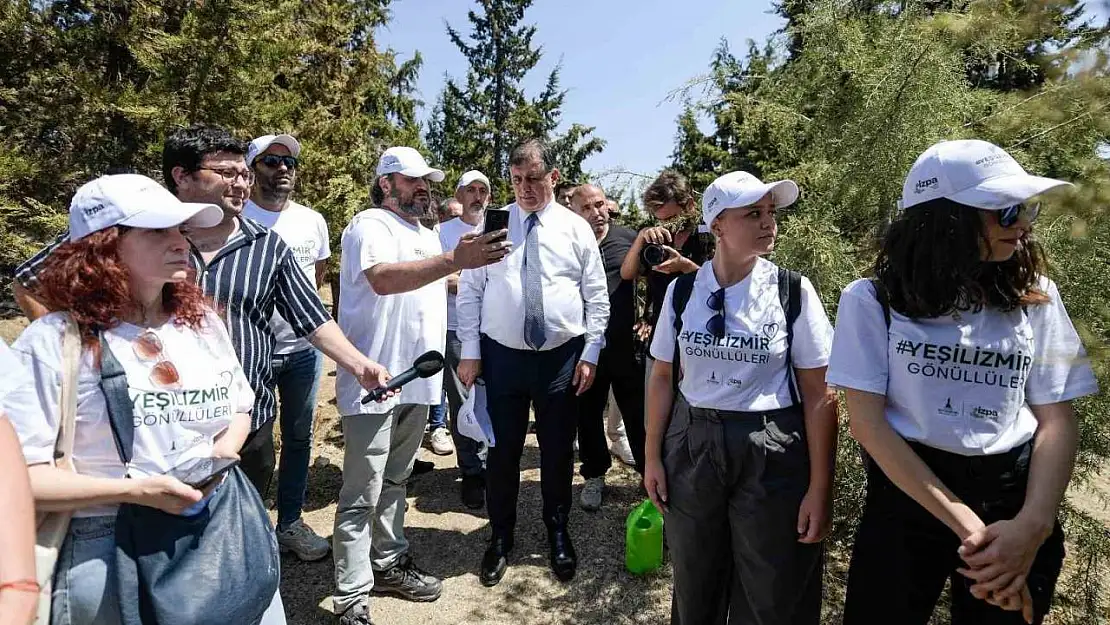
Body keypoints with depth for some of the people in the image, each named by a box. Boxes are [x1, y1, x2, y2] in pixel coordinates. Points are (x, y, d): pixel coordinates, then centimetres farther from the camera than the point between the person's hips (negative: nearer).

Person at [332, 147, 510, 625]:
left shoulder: (428, 236, 19)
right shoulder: (369, 225, -8)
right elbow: (383, 279, -29)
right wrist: (455, 260, -36)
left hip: (417, 379, 8)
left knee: (393, 481, 19)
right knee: (362, 494, -2)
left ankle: (388, 564, 32)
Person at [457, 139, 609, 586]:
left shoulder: (576, 228, 2)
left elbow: (597, 296, 4)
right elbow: (470, 291, 2)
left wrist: (590, 354, -2)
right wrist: (470, 352, -3)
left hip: (562, 357, 0)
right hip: (502, 356, 0)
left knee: (558, 450, 12)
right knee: (503, 450, 9)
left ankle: (557, 533, 34)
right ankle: (501, 537, 30)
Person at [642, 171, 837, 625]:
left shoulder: (793, 292, -8)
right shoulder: (682, 291, -2)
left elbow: (819, 393, -8)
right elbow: (663, 378, 4)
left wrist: (820, 487, -9)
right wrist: (653, 457, 4)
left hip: (771, 452, -2)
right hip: (691, 446, 2)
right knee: (694, 588, 20)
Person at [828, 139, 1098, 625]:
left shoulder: (1034, 296, 3)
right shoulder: (873, 299, -7)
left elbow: (1056, 419, 0)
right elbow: (867, 421, -12)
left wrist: (1032, 526, -16)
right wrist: (966, 525, -17)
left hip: (1014, 496, 3)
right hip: (905, 497, -2)